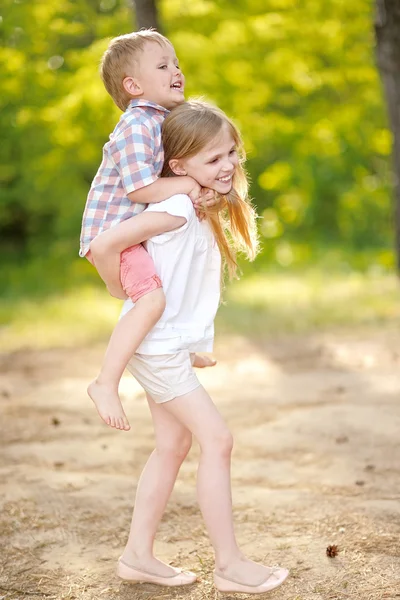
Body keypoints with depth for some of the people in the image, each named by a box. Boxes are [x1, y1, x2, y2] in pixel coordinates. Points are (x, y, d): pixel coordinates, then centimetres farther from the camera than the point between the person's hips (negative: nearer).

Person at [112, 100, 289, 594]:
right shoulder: (177, 208, -23)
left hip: (171, 344, 10)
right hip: (157, 345, -10)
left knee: (173, 445, 14)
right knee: (217, 439, -7)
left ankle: (138, 555, 23)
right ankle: (230, 565, 2)